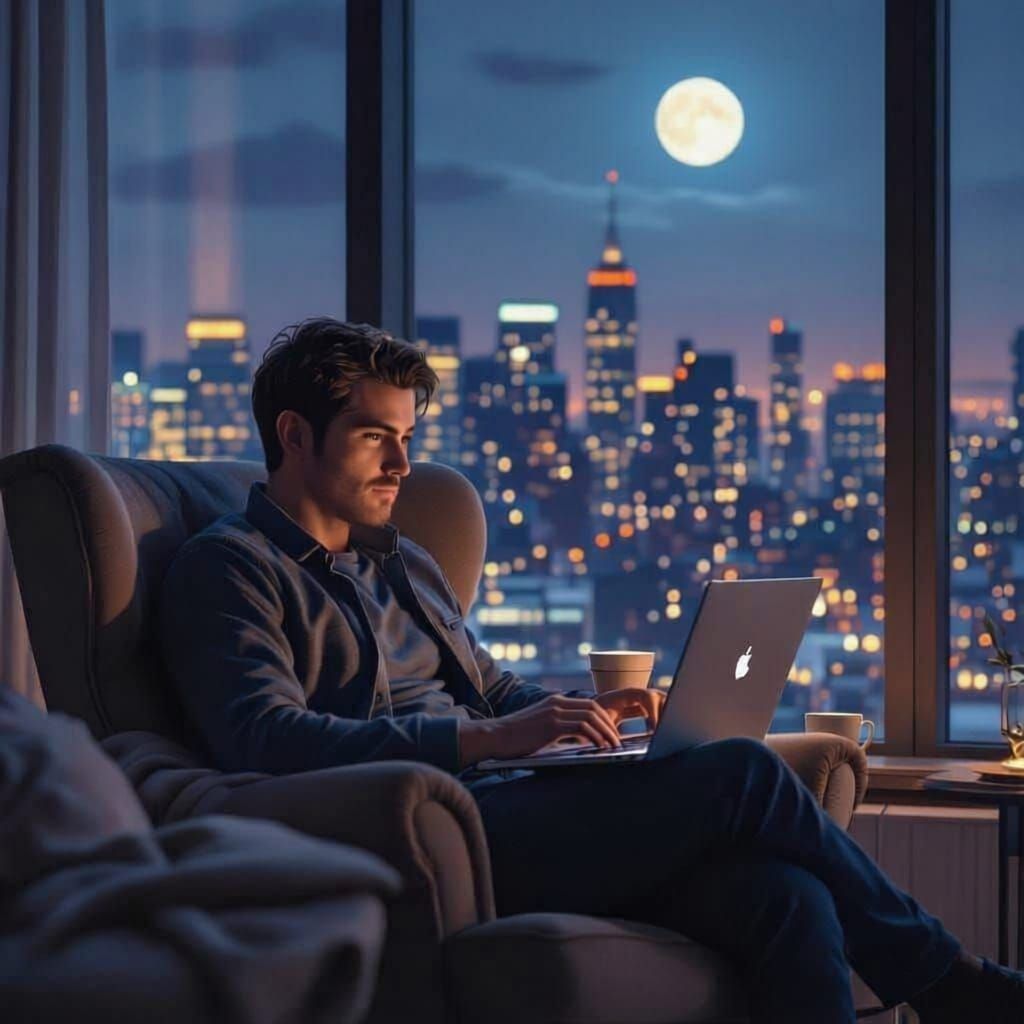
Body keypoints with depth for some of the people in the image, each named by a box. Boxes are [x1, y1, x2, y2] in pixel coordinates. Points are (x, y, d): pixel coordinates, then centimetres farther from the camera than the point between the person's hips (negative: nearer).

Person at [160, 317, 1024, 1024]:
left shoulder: (405, 565, 29)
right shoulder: (230, 569, 2)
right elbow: (268, 740, -14)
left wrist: (584, 712, 7)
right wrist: (489, 738, -21)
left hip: (501, 815, 8)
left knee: (784, 898, -20)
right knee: (742, 775, -19)